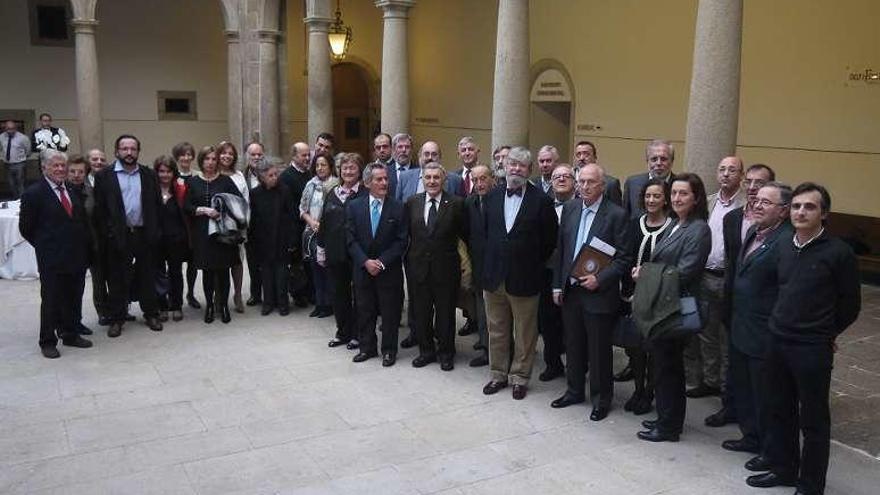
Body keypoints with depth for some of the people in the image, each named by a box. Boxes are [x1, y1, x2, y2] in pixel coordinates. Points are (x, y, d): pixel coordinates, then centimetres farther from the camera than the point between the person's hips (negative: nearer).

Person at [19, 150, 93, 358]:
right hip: (51, 259, -5)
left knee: (71, 299, 14)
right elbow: (26, 228, -4)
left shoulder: (73, 191, 8)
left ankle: (70, 334, 28)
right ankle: (47, 342, 18)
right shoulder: (34, 193, -8)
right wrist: (44, 247, 0)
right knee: (50, 300, 5)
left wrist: (83, 246, 9)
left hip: (76, 256, 5)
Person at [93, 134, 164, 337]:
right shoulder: (104, 176, 0)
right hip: (118, 236, -2)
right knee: (117, 280, 5)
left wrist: (156, 232, 1)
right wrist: (106, 233, -8)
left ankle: (151, 314, 24)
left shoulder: (149, 175, 8)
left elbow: (157, 205, 8)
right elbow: (99, 209, -2)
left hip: (145, 235, 2)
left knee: (148, 277, 11)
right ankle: (117, 319, 16)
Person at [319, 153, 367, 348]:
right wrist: (321, 248, 11)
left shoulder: (364, 194, -7)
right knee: (339, 293, 13)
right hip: (335, 253, 6)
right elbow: (324, 222, 13)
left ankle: (357, 334, 16)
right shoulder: (332, 193, 11)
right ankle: (343, 332, 26)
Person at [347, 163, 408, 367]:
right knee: (364, 311, 11)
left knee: (390, 312, 5)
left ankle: (389, 350, 19)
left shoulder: (398, 207, -4)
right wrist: (366, 262, -13)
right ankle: (367, 348, 26)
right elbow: (351, 239, -1)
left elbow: (401, 240, -6)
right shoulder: (354, 206, 1)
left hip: (389, 271, -2)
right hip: (362, 269, 2)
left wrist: (382, 262, -13)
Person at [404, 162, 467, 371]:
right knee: (421, 312, 12)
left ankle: (445, 353, 26)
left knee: (446, 312, 9)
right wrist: (408, 260, 3)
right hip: (418, 266, 3)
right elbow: (405, 234, 7)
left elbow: (465, 234, -2)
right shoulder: (412, 203, 3)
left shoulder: (456, 203, -6)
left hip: (445, 267, -3)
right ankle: (426, 351, 29)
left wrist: (464, 260, -4)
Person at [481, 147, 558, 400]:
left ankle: (520, 377, 24)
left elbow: (550, 240, -4)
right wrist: (488, 264, 9)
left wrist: (533, 264, -2)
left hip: (524, 278, -4)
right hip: (494, 276, 4)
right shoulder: (492, 197, 4)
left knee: (524, 334, 9)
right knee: (496, 330, 15)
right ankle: (498, 374, 29)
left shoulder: (542, 200, -9)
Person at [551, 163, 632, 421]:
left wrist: (600, 279, -18)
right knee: (573, 346, 17)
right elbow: (560, 249, 9)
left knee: (599, 350, 7)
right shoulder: (570, 208, 5)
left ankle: (601, 399, 23)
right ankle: (574, 390, 34)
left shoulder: (616, 214, -11)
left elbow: (624, 258, -10)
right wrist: (557, 285, 8)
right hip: (570, 291, 5)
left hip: (598, 294, -5)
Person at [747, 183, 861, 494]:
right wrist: (782, 326, 10)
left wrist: (824, 334, 6)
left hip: (812, 350, -5)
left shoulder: (838, 253, -11)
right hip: (777, 343, 6)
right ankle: (783, 469, 35)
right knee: (780, 411, 18)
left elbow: (850, 305, -2)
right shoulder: (783, 247, 5)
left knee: (813, 420, 8)